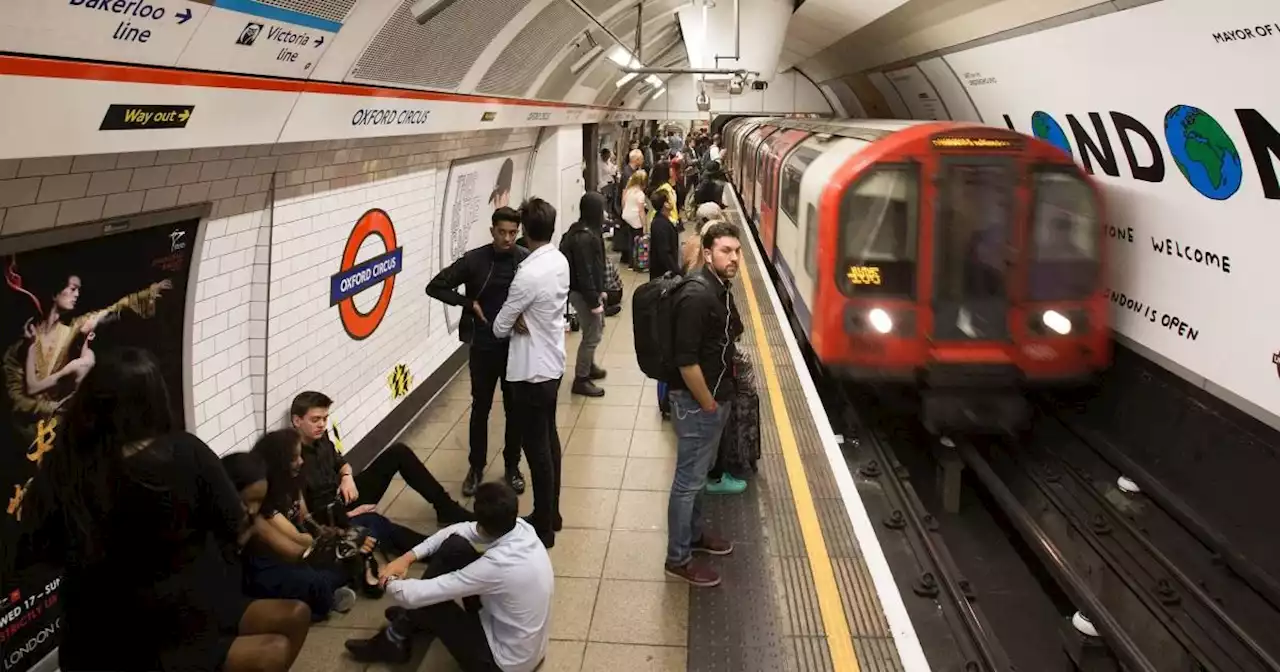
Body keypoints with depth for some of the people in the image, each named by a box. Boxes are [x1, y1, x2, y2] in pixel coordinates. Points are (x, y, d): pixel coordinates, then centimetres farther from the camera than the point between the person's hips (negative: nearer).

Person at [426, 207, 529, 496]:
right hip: (483, 346, 0)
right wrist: (469, 303, -12)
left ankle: (512, 466, 28)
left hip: (516, 346, 0)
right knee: (480, 408, 11)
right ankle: (476, 467, 26)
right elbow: (435, 287, -5)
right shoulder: (474, 260, -8)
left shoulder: (527, 260, -7)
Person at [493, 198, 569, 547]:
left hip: (532, 370, -9)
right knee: (548, 438, 19)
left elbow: (500, 327, -15)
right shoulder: (560, 261, 1)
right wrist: (525, 320, -10)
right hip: (553, 362, 9)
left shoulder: (528, 274, -25)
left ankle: (543, 526, 14)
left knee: (536, 447, 2)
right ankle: (551, 513, 32)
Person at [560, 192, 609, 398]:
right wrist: (594, 301, -22)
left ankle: (589, 367, 42)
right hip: (583, 293, -10)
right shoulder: (583, 237, -25)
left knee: (597, 329, 24)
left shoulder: (587, 231, 7)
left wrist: (600, 291, 20)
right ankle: (581, 380, 9)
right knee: (592, 335, -1)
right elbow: (584, 273, -25)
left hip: (589, 290, 10)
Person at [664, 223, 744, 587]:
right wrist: (708, 404, -17)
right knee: (689, 479, 2)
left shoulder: (720, 289, 6)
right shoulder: (697, 296, -24)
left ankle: (694, 533, 40)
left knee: (699, 473, 23)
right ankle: (678, 558, 15)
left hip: (716, 396, 9)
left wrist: (720, 398, 11)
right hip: (696, 401, -9)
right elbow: (686, 360, -27)